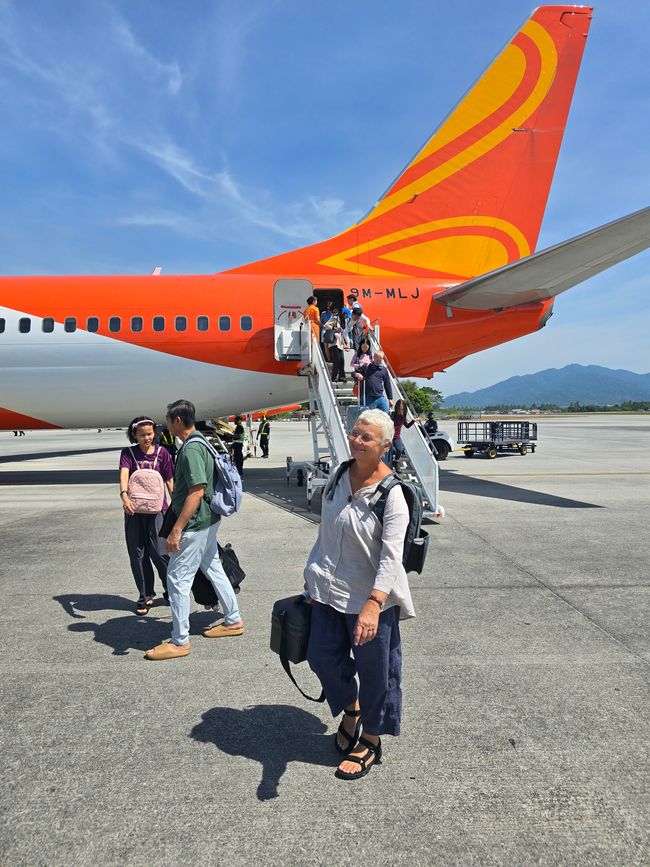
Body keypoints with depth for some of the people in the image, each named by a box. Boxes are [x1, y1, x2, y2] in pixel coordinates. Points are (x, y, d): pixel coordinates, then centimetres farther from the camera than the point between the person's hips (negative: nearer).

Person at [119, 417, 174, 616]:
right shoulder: (128, 453, 1)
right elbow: (124, 474, -17)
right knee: (137, 556, 6)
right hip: (134, 509, 1)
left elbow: (170, 481, 5)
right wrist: (124, 496, -35)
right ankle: (145, 596, 21)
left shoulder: (161, 453, 2)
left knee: (158, 552, -5)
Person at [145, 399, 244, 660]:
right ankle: (233, 620, 32)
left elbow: (197, 492, -26)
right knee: (213, 568, 20)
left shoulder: (191, 449, -21)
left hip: (195, 524, -10)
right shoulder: (199, 443, 11)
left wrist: (177, 529, -26)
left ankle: (180, 641, 7)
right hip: (208, 521, 10)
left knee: (177, 578, -2)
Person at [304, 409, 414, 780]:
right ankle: (351, 708, 45)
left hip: (371, 598, -6)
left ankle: (371, 740, 34)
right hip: (330, 591, 6)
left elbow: (391, 557, -25)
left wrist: (373, 604, -36)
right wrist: (315, 580, 15)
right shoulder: (338, 478, 1)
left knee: (374, 672, 9)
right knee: (323, 658, 14)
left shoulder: (392, 494, -19)